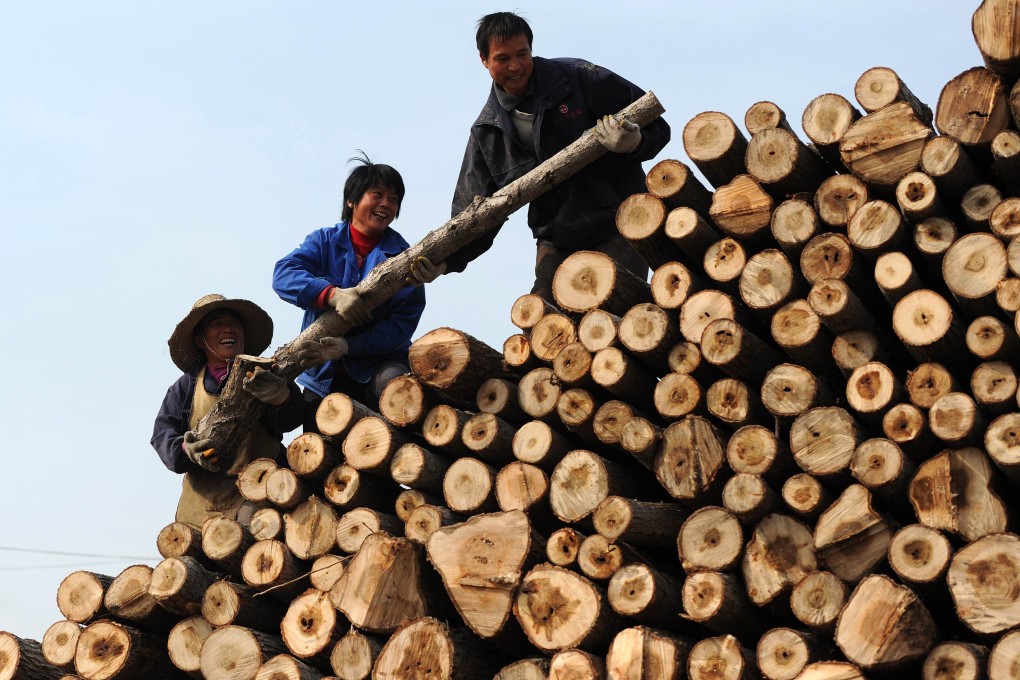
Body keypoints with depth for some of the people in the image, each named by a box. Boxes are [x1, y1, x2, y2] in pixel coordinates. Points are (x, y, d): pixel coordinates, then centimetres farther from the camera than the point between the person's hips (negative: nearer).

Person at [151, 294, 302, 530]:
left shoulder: (261, 376, 10)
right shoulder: (186, 386, 17)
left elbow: (290, 419, -5)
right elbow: (162, 433, 8)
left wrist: (280, 396, -29)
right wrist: (185, 448, -15)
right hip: (203, 499, 2)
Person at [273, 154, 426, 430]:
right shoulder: (325, 241, 5)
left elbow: (401, 325, -12)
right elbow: (283, 274, -13)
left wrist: (346, 346, -27)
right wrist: (332, 294, -31)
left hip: (378, 365, -2)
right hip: (323, 376, 2)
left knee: (392, 380, -33)